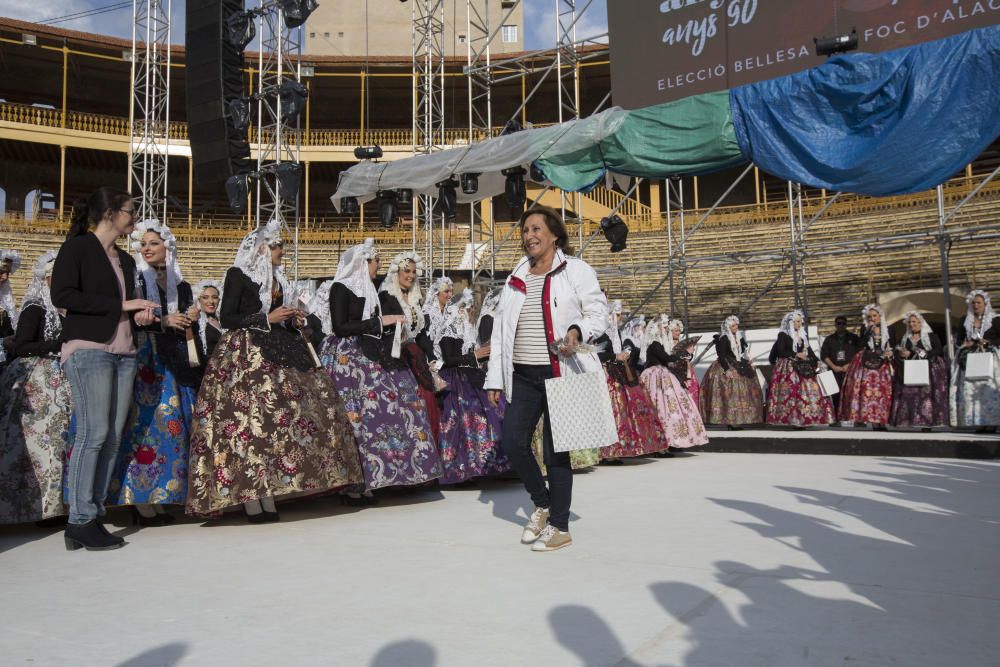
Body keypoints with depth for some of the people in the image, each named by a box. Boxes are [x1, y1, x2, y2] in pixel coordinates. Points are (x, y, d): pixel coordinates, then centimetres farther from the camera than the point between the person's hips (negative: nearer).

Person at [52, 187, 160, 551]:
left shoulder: (125, 260, 22)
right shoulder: (77, 247, 1)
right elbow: (62, 295, -11)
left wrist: (142, 314, 5)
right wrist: (121, 305, -11)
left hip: (124, 353, 7)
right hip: (88, 349, -7)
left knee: (113, 437, 2)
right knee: (94, 433, -11)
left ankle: (93, 516, 6)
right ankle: (81, 521, -4)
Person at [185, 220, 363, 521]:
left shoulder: (276, 277, 20)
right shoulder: (238, 274, -2)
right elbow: (226, 318, -8)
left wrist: (293, 322, 7)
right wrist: (267, 319, -13)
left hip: (278, 353, 7)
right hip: (246, 355, -7)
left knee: (275, 418, -1)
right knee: (249, 419, -13)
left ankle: (268, 495, 2)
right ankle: (250, 500, -11)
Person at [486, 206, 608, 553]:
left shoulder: (575, 270, 1)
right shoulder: (516, 277, 16)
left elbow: (598, 312, -2)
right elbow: (501, 328, 15)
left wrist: (578, 331, -24)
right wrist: (495, 377, 11)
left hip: (560, 373, -5)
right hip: (523, 375, 5)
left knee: (556, 449, -2)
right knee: (513, 441, 0)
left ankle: (560, 526, 13)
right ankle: (542, 503, 25)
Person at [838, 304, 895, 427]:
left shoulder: (887, 330, 10)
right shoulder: (865, 328, 5)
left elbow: (891, 346, 15)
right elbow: (861, 343, -8)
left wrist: (890, 353, -5)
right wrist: (869, 331, -14)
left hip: (882, 364, 2)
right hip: (866, 363, -2)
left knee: (882, 391, -3)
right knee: (865, 388, -10)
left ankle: (878, 419, -1)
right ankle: (860, 417, -11)